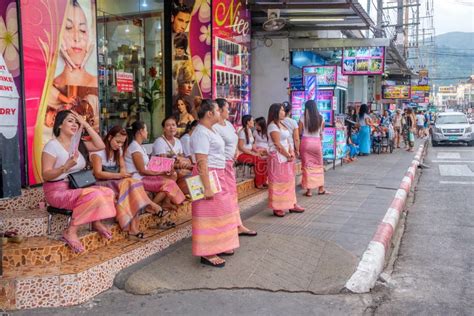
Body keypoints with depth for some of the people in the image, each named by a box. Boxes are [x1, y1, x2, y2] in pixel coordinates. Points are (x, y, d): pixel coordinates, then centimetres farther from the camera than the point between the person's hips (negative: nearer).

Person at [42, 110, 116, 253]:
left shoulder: (77, 143, 10)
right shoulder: (52, 145, -10)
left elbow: (100, 146, 2)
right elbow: (45, 175, -15)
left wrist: (85, 124, -1)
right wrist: (66, 167, -32)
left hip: (77, 187, 7)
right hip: (57, 190, -7)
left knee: (107, 192, -15)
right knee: (93, 195, -31)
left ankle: (96, 222, 3)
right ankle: (70, 232, -20)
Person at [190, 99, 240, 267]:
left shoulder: (209, 130, 13)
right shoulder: (201, 133, -19)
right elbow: (201, 162, -24)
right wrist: (207, 187, -27)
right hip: (208, 176, -11)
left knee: (219, 212, 17)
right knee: (209, 214, -5)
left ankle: (218, 246, 29)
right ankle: (207, 253, 3)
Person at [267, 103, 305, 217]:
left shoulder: (282, 124, 14)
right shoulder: (273, 126, -14)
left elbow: (287, 141, 13)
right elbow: (278, 144, -18)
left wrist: (291, 153, -1)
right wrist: (288, 156, -12)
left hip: (286, 157, 9)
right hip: (277, 157, -9)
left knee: (289, 181, 13)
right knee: (278, 182, -3)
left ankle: (291, 204, 21)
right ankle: (277, 208, 3)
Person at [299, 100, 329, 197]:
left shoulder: (303, 118, -6)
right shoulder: (321, 118, 1)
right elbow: (321, 132, 8)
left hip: (306, 142, -2)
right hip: (317, 142, 2)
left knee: (307, 166, 4)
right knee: (319, 165, 15)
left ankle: (309, 190, 6)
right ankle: (321, 188, 22)